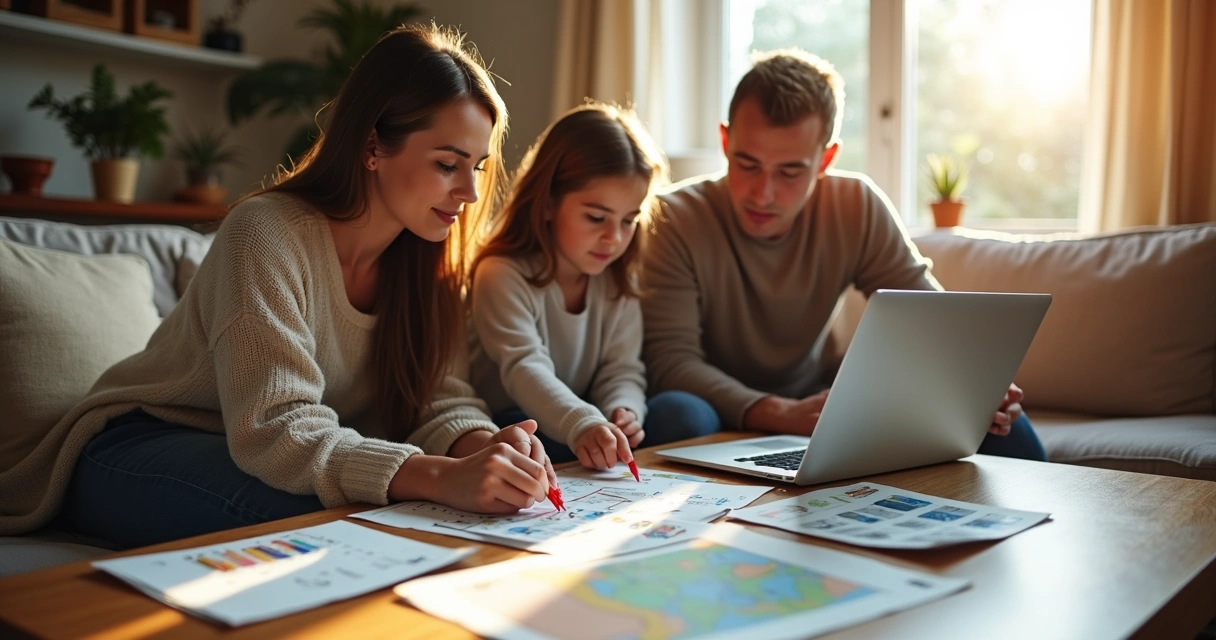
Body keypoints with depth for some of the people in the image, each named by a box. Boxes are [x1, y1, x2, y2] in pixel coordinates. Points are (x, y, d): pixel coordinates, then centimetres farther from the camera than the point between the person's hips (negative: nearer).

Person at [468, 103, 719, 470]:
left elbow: (622, 370, -1)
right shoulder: (502, 276, -16)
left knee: (687, 412, -16)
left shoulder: (618, 280, 5)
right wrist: (583, 427, -49)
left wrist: (623, 412, -26)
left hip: (590, 428, 6)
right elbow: (525, 369, -30)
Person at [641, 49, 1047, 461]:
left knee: (1000, 420, -9)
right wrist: (782, 414, -40)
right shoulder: (675, 222, -18)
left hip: (819, 405, 4)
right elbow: (672, 359, -25)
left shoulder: (858, 208, -7)